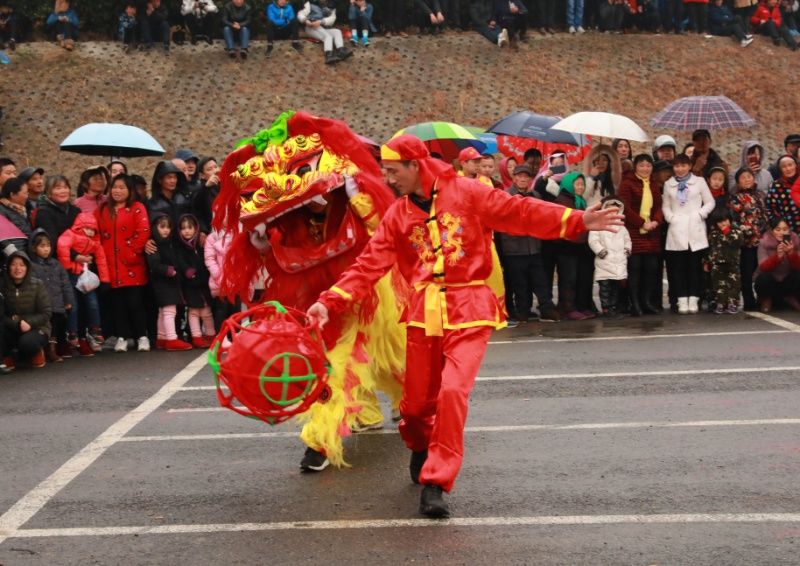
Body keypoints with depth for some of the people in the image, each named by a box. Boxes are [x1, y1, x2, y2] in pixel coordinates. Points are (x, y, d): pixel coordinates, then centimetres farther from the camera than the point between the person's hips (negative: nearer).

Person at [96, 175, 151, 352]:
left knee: (135, 302, -3)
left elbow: (143, 231, -9)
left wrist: (133, 251, -12)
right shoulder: (102, 210, 14)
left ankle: (142, 336, 4)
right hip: (111, 266, 3)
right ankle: (122, 337, 10)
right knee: (117, 303, 4)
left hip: (132, 265, -3)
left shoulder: (137, 208, 1)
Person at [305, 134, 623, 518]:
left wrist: (577, 221, -13)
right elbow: (368, 265, 3)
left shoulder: (466, 193, -1)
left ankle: (435, 481, -8)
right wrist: (331, 302, -9)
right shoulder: (397, 216, 9)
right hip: (424, 313, 3)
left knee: (453, 391, -18)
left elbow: (520, 212, -4)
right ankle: (420, 449, 42)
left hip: (468, 312, -3)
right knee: (416, 402, 7)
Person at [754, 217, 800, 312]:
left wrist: (791, 253, -36)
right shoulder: (764, 242, -16)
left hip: (787, 280, 2)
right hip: (770, 281, -2)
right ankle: (766, 299, 0)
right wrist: (777, 256, -43)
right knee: (764, 277, -34)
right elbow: (763, 267, -26)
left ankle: (791, 298, 5)